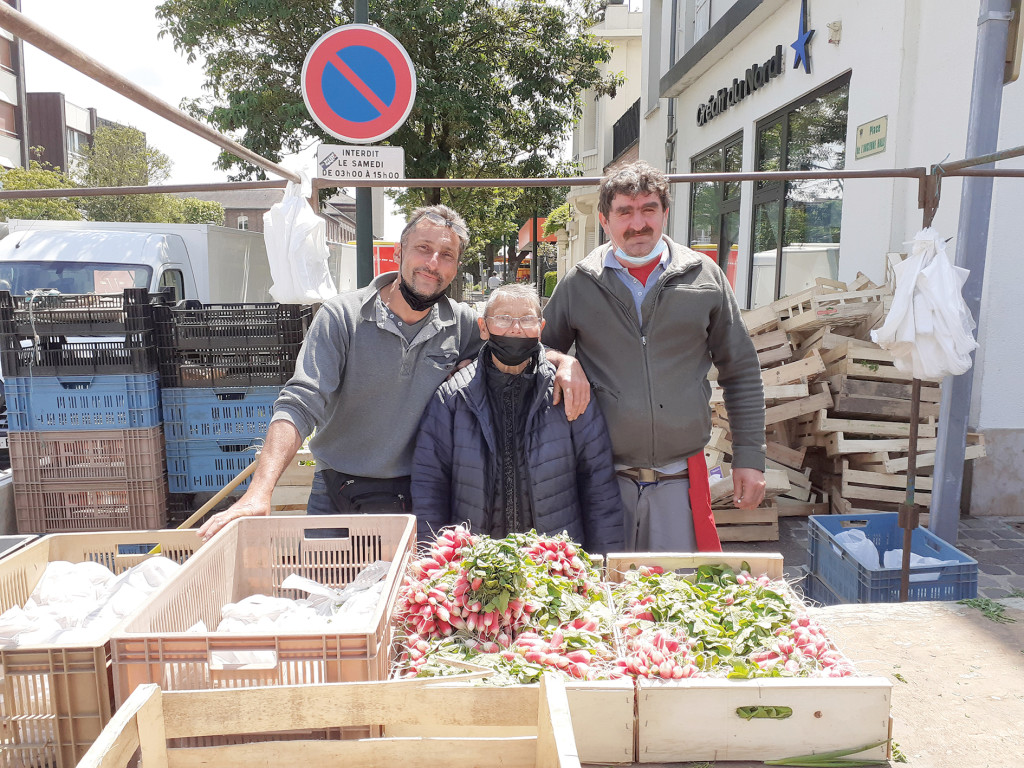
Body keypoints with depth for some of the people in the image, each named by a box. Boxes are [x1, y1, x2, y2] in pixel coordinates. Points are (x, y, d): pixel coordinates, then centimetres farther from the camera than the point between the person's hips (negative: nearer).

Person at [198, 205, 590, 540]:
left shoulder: (461, 323, 0)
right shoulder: (342, 315, -8)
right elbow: (300, 405, -16)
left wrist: (565, 361, -10)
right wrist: (259, 491, -29)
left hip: (416, 503, 2)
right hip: (336, 501, -1)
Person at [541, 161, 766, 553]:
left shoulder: (704, 276, 3)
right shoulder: (578, 284, 2)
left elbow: (741, 372, 8)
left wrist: (749, 458, 5)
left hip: (682, 480, 1)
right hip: (604, 479, 0)